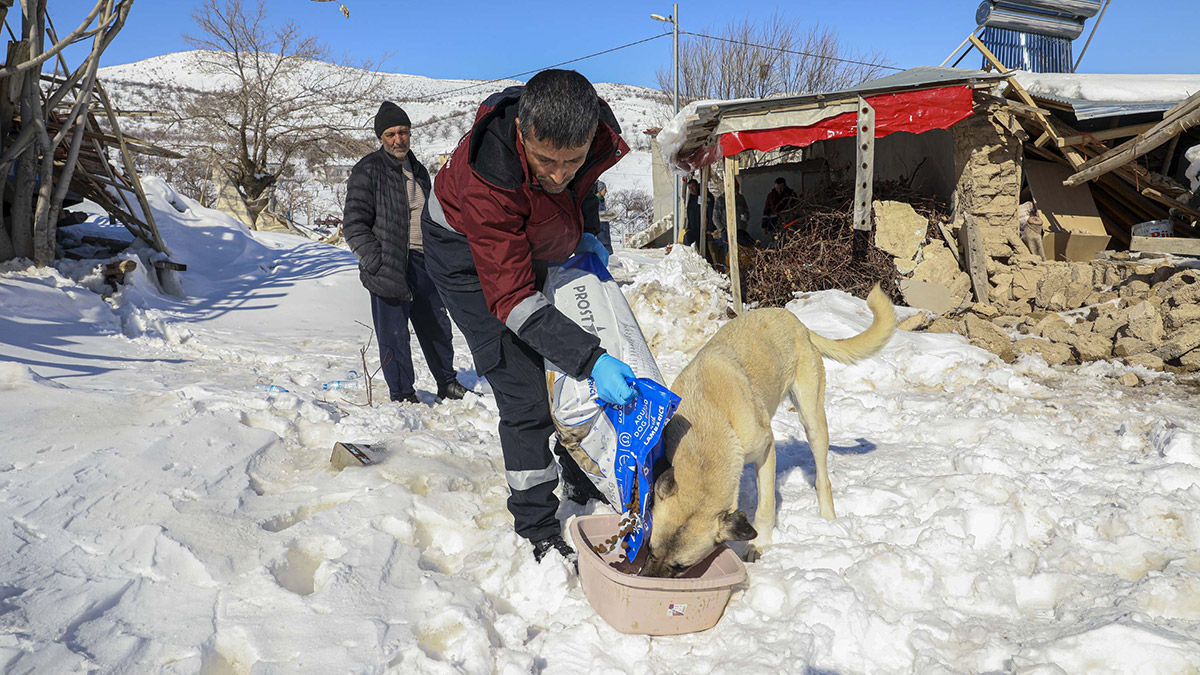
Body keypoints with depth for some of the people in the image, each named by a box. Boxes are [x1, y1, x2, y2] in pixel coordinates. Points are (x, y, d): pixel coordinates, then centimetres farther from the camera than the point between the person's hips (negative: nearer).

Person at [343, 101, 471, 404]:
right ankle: (403, 395, 12)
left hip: (421, 262, 6)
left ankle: (447, 383, 30)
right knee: (394, 333, -2)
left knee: (437, 325, 14)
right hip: (388, 265, -6)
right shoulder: (367, 171, -5)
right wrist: (377, 265, -18)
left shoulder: (418, 171, 16)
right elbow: (354, 225, -10)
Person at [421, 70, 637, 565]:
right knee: (524, 397, -11)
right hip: (469, 251, -6)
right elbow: (512, 299, -39)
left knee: (582, 374, 13)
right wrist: (590, 360, -45)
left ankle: (588, 487, 35)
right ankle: (538, 532, 6)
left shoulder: (595, 129, -26)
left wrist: (586, 231, -8)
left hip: (541, 240, 6)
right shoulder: (486, 177, -42)